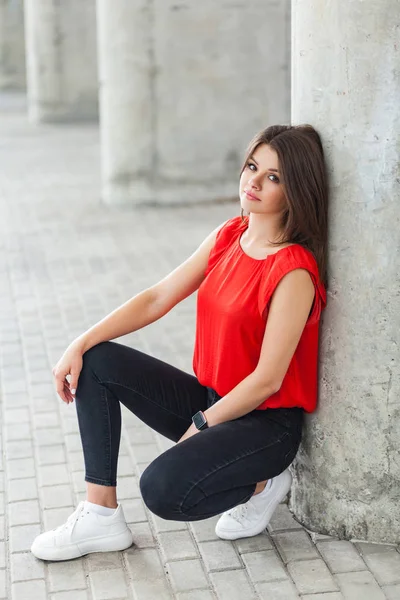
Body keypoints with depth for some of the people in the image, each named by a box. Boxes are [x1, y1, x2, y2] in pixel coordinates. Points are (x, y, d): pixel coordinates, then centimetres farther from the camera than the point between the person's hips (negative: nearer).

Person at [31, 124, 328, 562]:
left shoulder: (294, 272, -22)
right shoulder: (228, 236, 2)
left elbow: (267, 380, -21)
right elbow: (158, 298, 2)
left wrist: (199, 427, -13)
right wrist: (81, 343, -7)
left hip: (266, 421, -8)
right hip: (212, 397, 8)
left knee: (163, 489, -30)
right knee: (97, 362, -4)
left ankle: (260, 483, 2)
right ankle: (101, 516, -3)